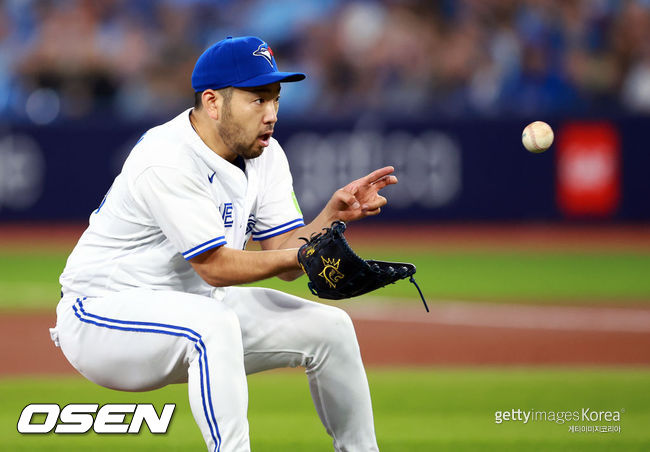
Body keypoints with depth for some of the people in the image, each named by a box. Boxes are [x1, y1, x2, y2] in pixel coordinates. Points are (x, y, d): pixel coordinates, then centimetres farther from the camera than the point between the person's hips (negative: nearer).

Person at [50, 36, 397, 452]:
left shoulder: (265, 154, -1)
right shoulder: (166, 163, -26)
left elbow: (285, 263, -4)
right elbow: (215, 267, -26)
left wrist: (333, 214, -20)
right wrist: (303, 254, -33)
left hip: (195, 307, 9)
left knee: (329, 327, -1)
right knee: (214, 324, -38)